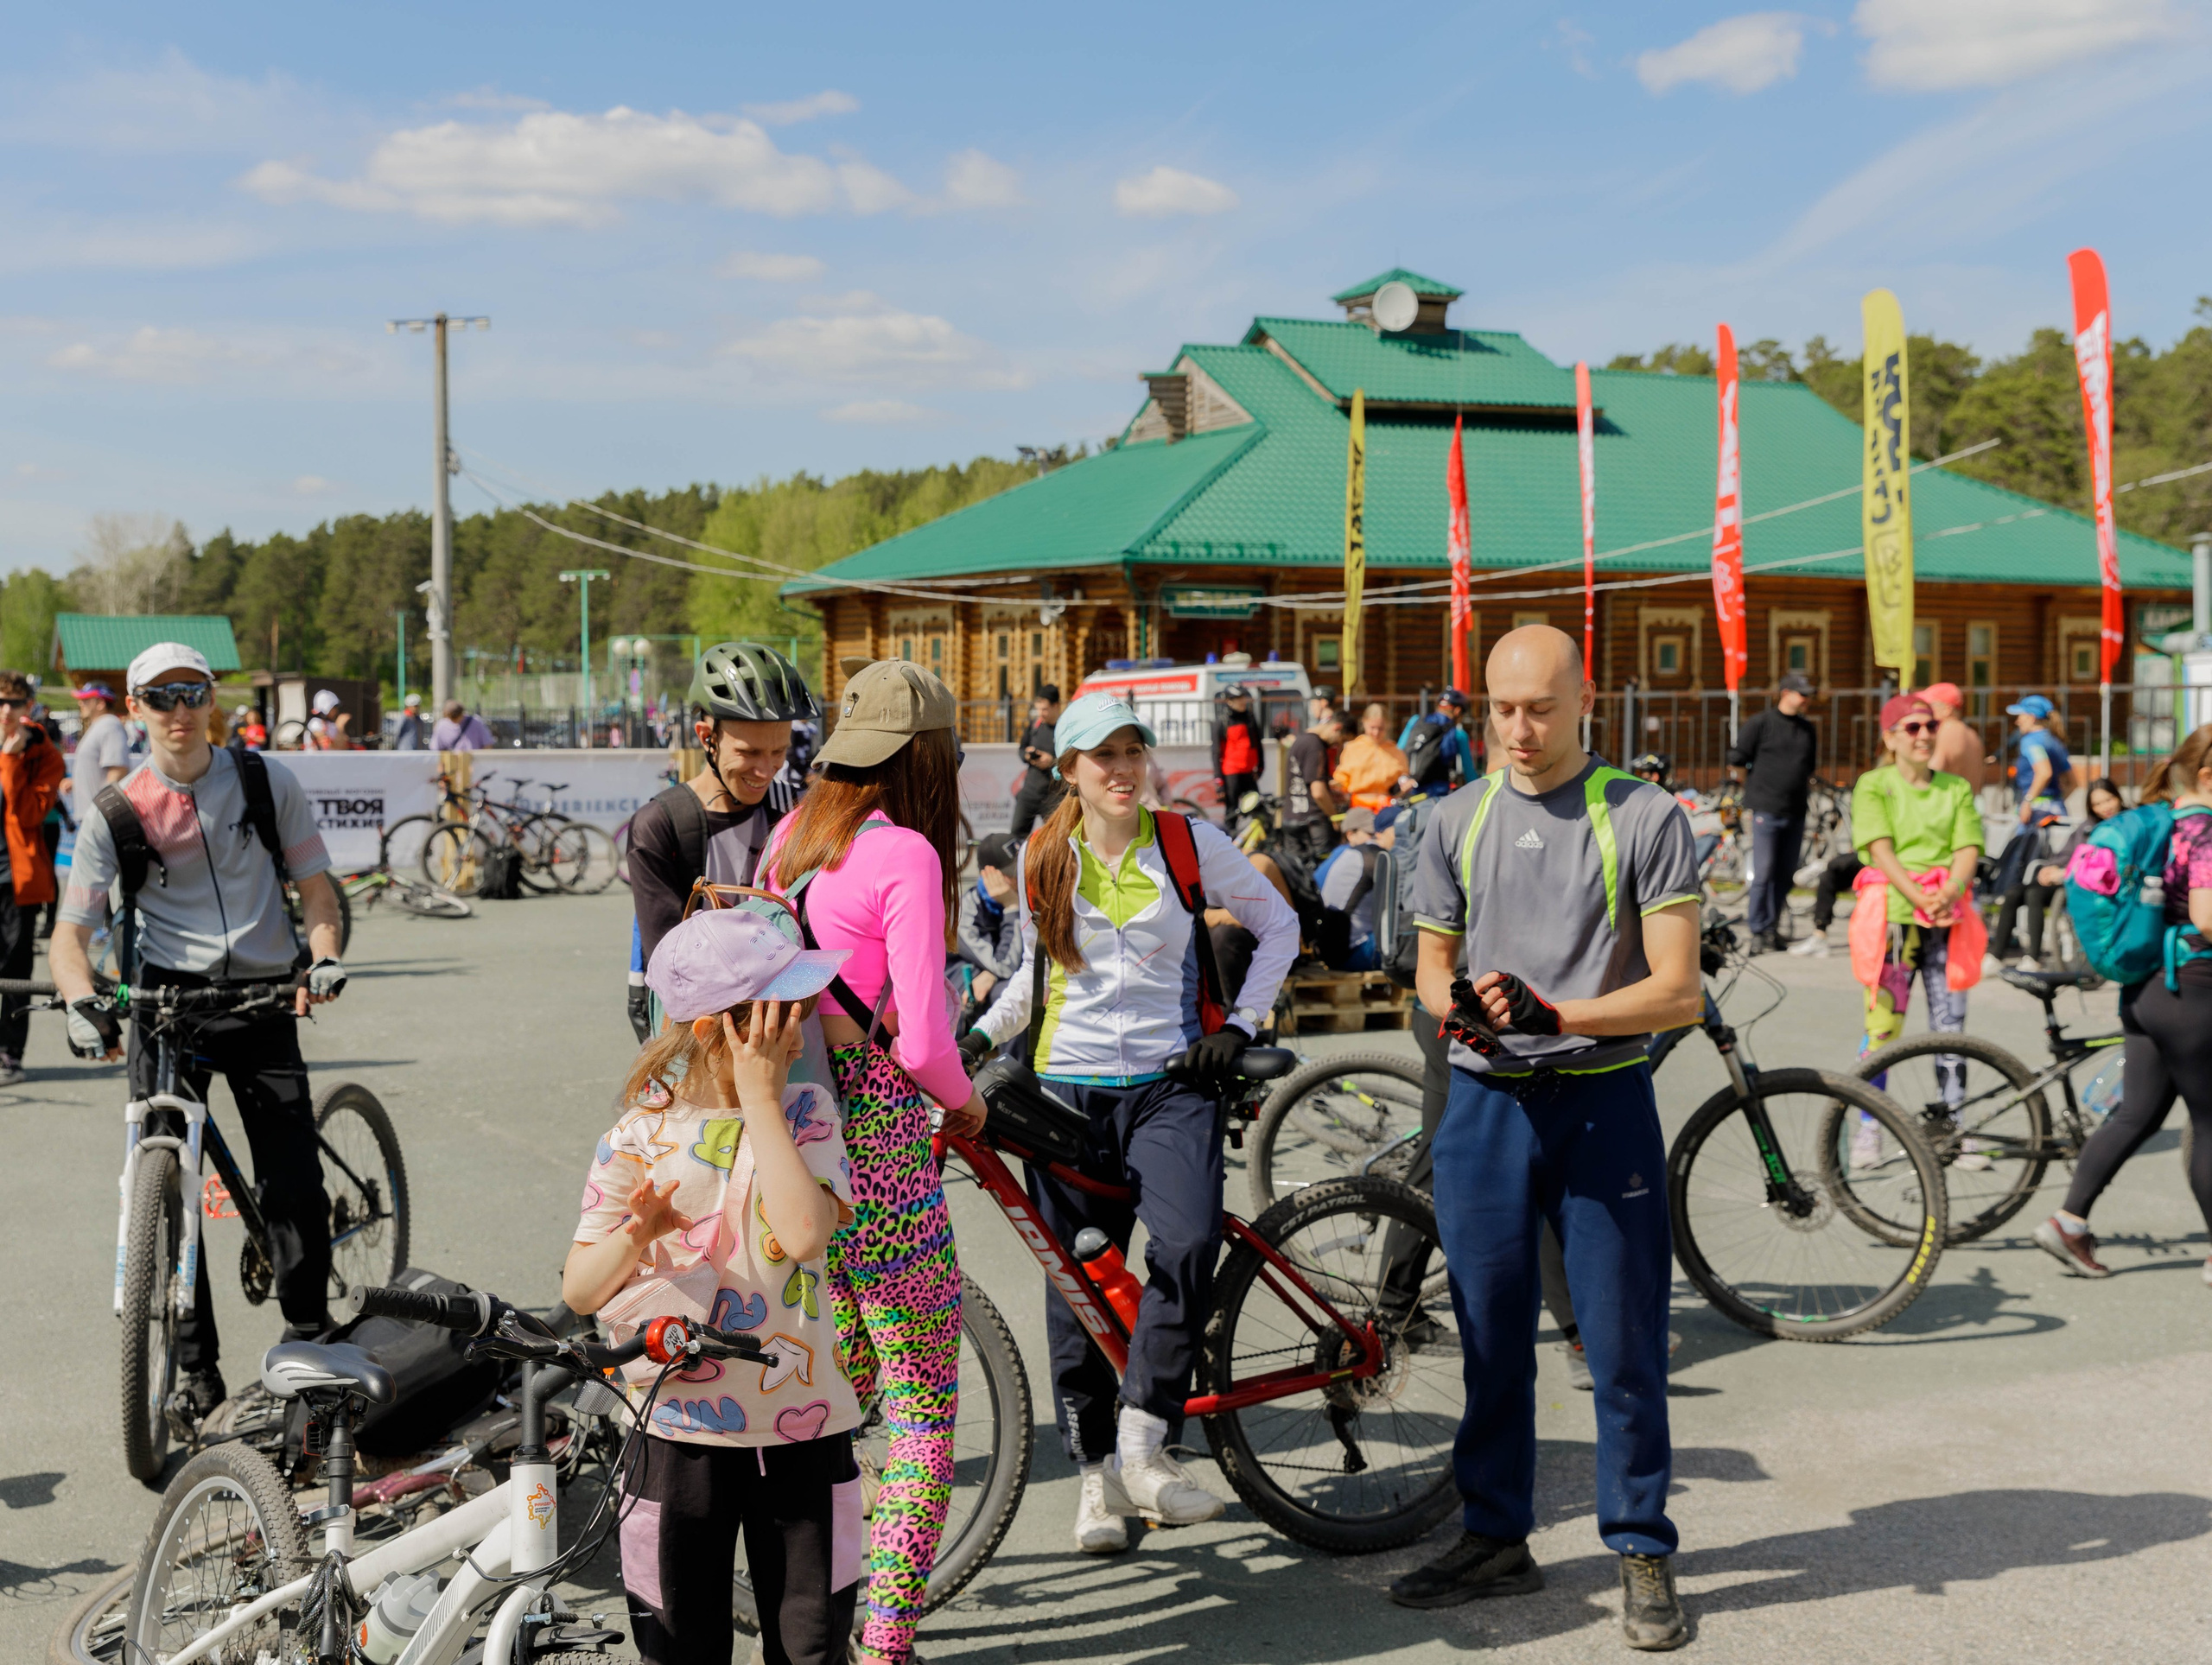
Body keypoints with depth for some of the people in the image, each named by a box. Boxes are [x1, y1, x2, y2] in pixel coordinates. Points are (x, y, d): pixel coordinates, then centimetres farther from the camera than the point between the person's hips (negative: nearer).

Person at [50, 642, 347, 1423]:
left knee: (295, 1186, -6)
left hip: (262, 997, 0)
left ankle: (309, 1340, 15)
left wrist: (324, 955, -13)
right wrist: (82, 1000, -24)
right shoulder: (115, 811, -1)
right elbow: (71, 931, -4)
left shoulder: (266, 780, 2)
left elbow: (315, 884, 6)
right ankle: (196, 1369, 11)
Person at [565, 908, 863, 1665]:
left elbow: (804, 1233, -22)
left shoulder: (804, 1113, -3)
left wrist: (759, 1101, -18)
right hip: (678, 1428, 0)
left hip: (800, 1428, 1)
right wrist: (633, 1237, -24)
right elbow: (578, 1291, -4)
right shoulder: (640, 1136, -5)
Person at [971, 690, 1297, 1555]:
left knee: (1188, 1245, -25)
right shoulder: (1041, 859, 6)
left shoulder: (1189, 842, 0)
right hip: (1069, 1086, 2)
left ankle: (1142, 1444, -12)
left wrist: (1240, 1026, 2)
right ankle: (1097, 1472, 18)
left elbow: (1278, 924, 10)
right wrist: (978, 1035, 10)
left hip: (1171, 1084, -2)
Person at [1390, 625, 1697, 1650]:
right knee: (1490, 1339, 11)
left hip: (1602, 1104, -3)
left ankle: (1642, 1552, 16)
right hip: (1484, 1102, 3)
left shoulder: (1644, 818, -4)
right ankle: (1494, 1539, 25)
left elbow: (1677, 991, -8)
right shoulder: (1458, 821, 9)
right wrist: (1458, 1007, -9)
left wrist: (1554, 1012, -21)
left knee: (1624, 1345, 1)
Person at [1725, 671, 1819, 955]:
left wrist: (1803, 788, 17)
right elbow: (1737, 760, 0)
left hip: (1795, 812, 6)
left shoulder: (1808, 729, 12)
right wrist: (1755, 788, 7)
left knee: (1786, 873, 7)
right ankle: (1759, 931, -1)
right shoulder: (1761, 724, -4)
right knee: (1763, 872, -8)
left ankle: (1772, 928, 16)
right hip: (1766, 812, -5)